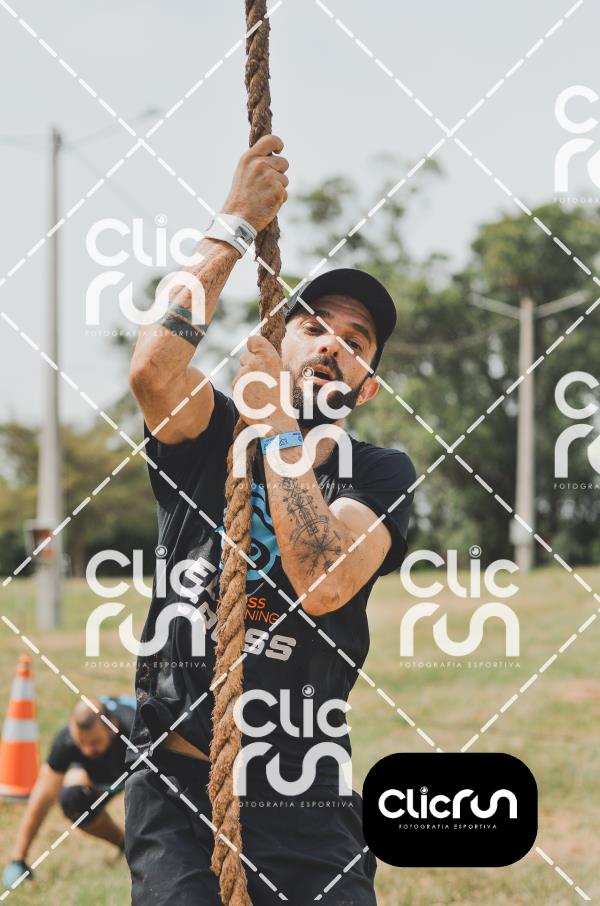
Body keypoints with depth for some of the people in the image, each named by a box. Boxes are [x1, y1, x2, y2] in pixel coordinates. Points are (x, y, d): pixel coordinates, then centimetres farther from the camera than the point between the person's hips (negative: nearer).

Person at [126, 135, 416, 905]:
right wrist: (234, 227, -14)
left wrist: (280, 426, -12)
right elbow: (153, 371, -19)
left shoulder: (381, 477, 4)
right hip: (179, 789, -1)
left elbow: (324, 584, -17)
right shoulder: (210, 438, 5)